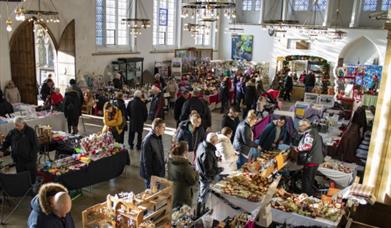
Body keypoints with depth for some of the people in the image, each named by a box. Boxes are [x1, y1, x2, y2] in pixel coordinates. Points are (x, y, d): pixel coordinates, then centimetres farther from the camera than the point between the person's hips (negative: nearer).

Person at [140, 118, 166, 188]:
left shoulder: (158, 137, 3)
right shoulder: (148, 140, -25)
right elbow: (146, 161, -22)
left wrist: (163, 170, 14)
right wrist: (149, 176, -18)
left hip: (159, 172, 8)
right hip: (151, 174, -8)